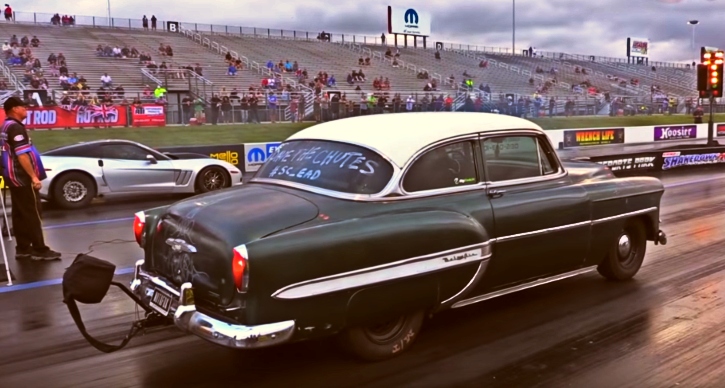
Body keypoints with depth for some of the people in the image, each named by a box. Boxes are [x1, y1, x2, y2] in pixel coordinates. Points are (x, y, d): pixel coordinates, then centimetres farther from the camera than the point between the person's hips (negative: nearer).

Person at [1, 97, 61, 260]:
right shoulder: (16, 127, -17)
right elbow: (22, 155, -24)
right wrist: (34, 177, -23)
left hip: (14, 177, 10)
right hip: (23, 178, -10)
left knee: (20, 214, 11)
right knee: (33, 215, -6)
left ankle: (22, 249, 15)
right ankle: (40, 250, -3)